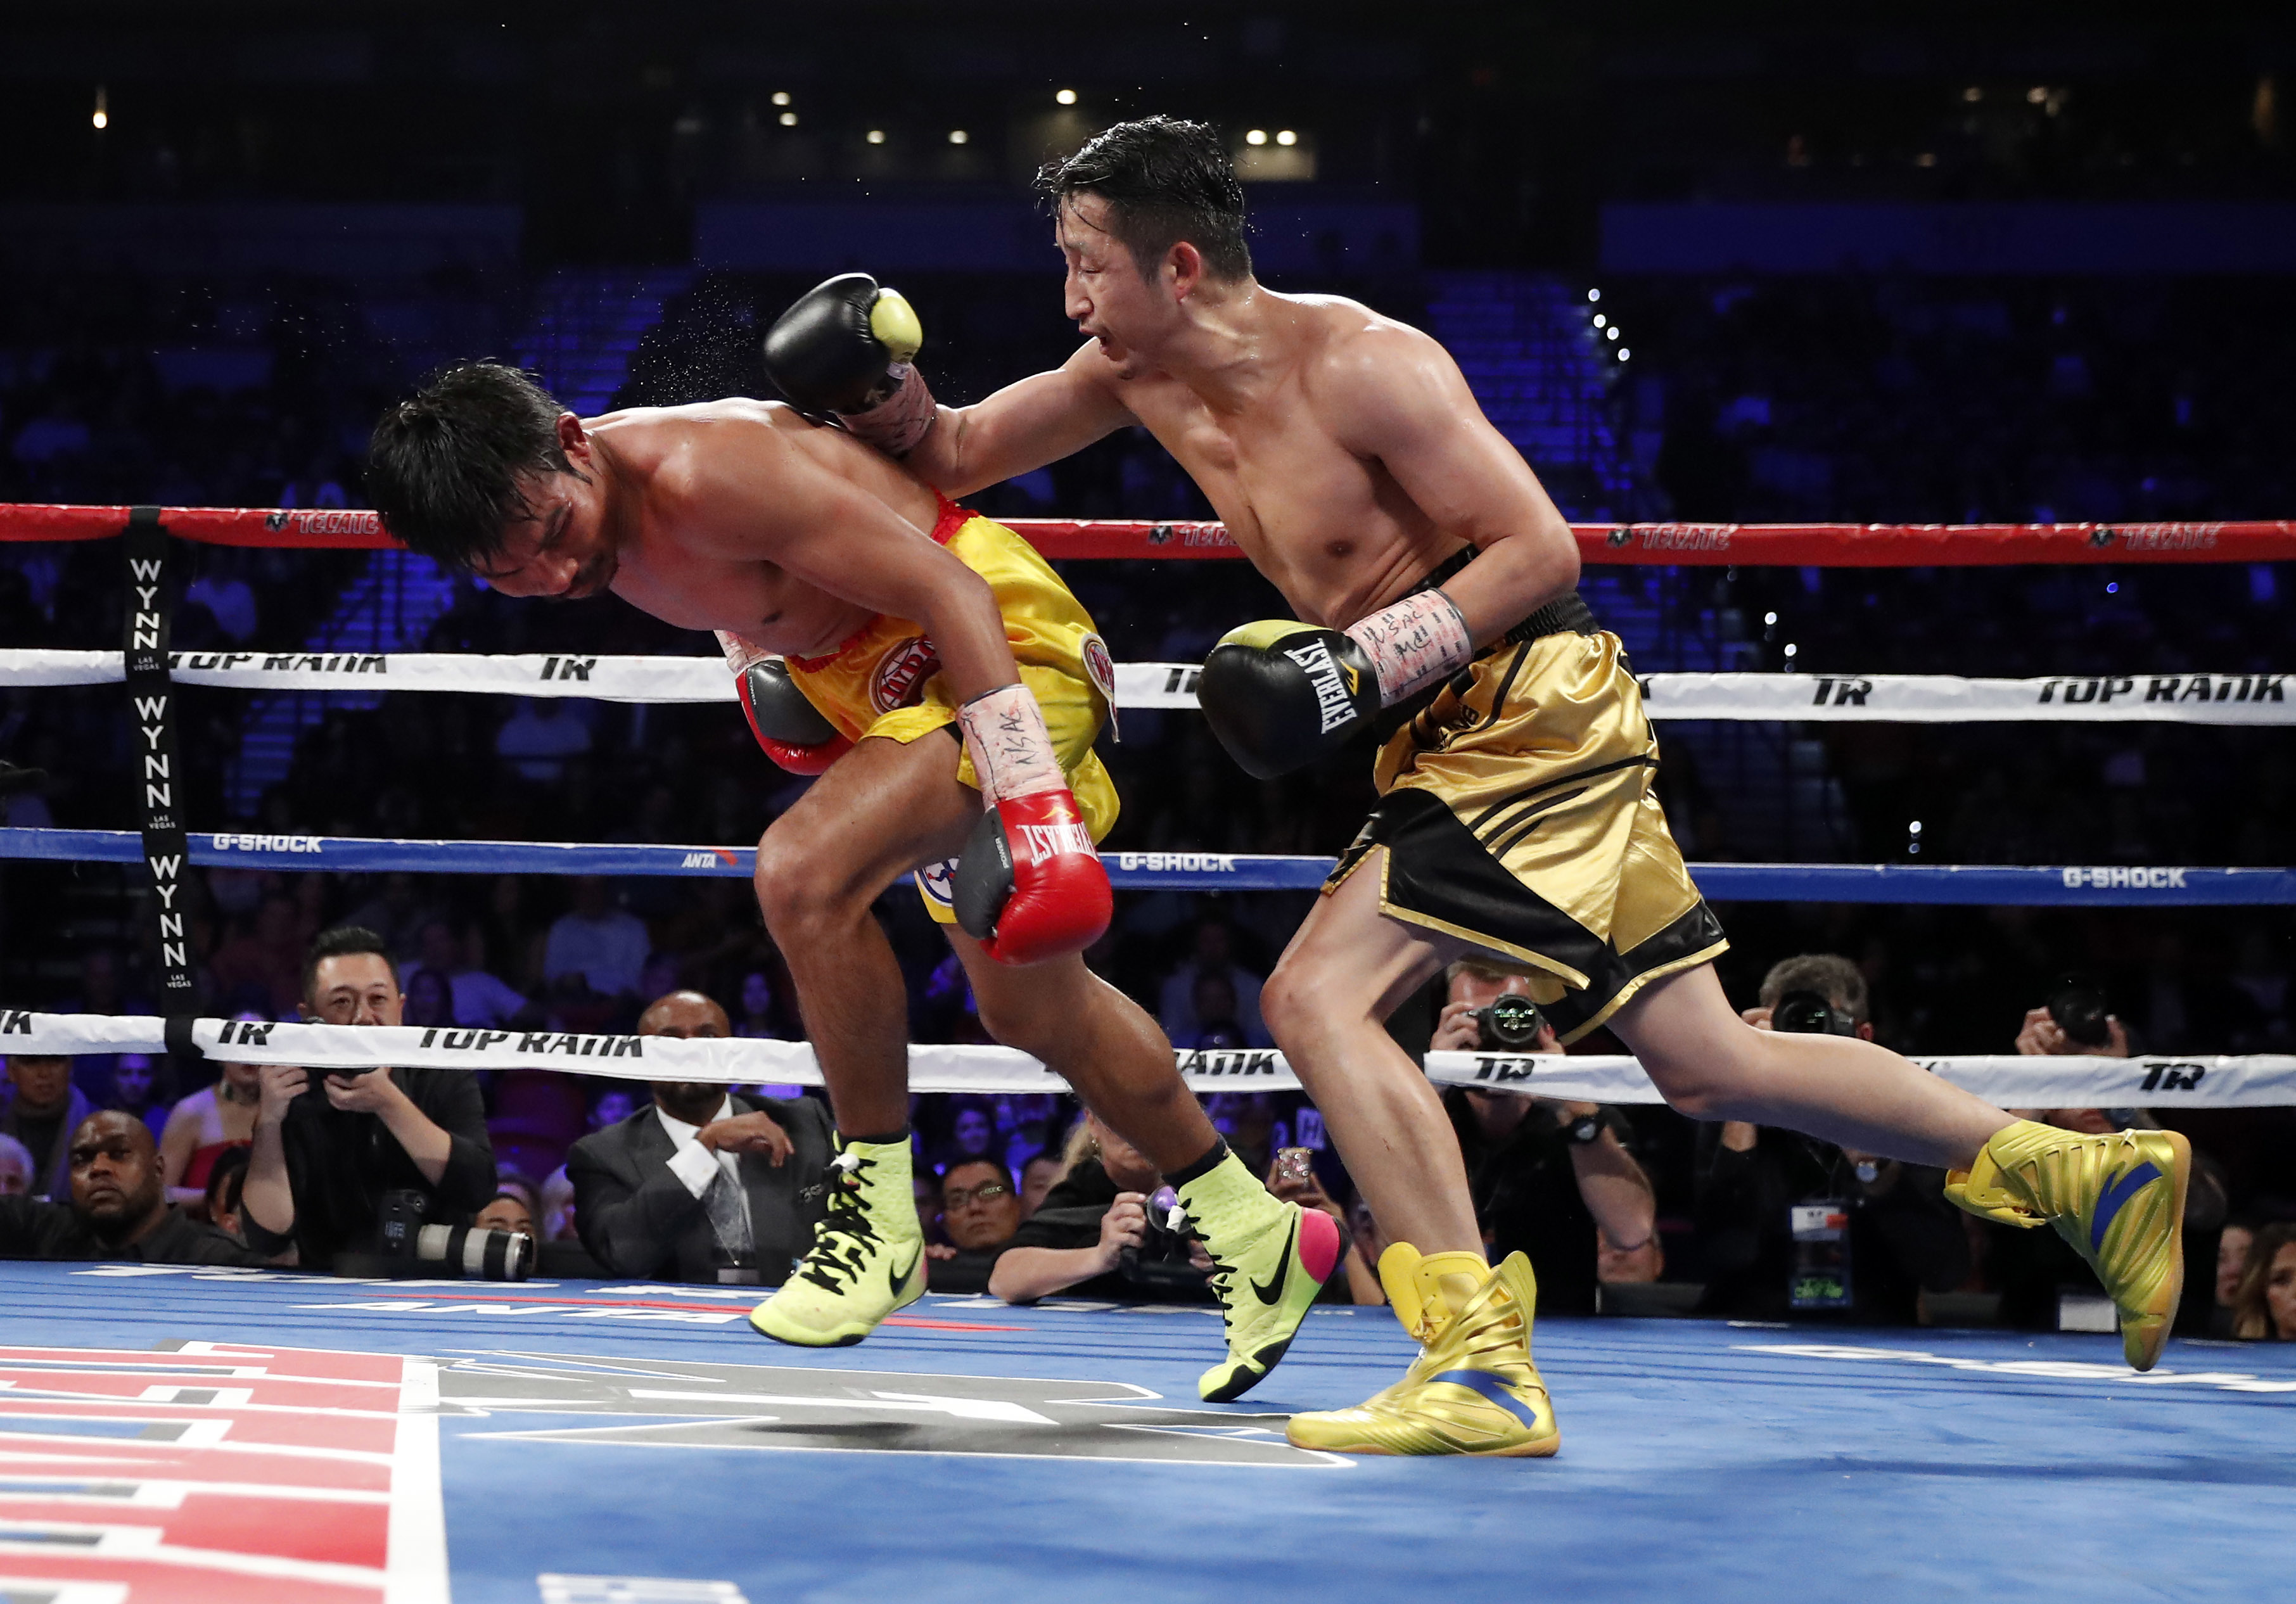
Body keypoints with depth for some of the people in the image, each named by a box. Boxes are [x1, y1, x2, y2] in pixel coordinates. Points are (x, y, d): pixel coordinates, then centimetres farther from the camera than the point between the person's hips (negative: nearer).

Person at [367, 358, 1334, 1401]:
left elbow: (952, 592, -31)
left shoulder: (704, 474, -33)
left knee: (802, 874, -31)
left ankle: (881, 1216, -14)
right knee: (1032, 1013, 19)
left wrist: (1034, 801, -35)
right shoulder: (542, 497, -6)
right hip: (870, 678, 10)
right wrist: (756, 659, 4)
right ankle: (1253, 1232, 36)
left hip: (998, 639, -10)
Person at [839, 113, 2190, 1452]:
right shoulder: (1144, 375, 7)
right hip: (1456, 735, 9)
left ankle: (1483, 1368, -19)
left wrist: (1367, 665, -23)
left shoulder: (1357, 362, -17)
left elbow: (1540, 546, -16)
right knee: (1708, 1068, 10)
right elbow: (960, 457, 18)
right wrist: (890, 394, -1)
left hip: (1534, 704, -9)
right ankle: (2089, 1176, 17)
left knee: (1317, 993, -19)